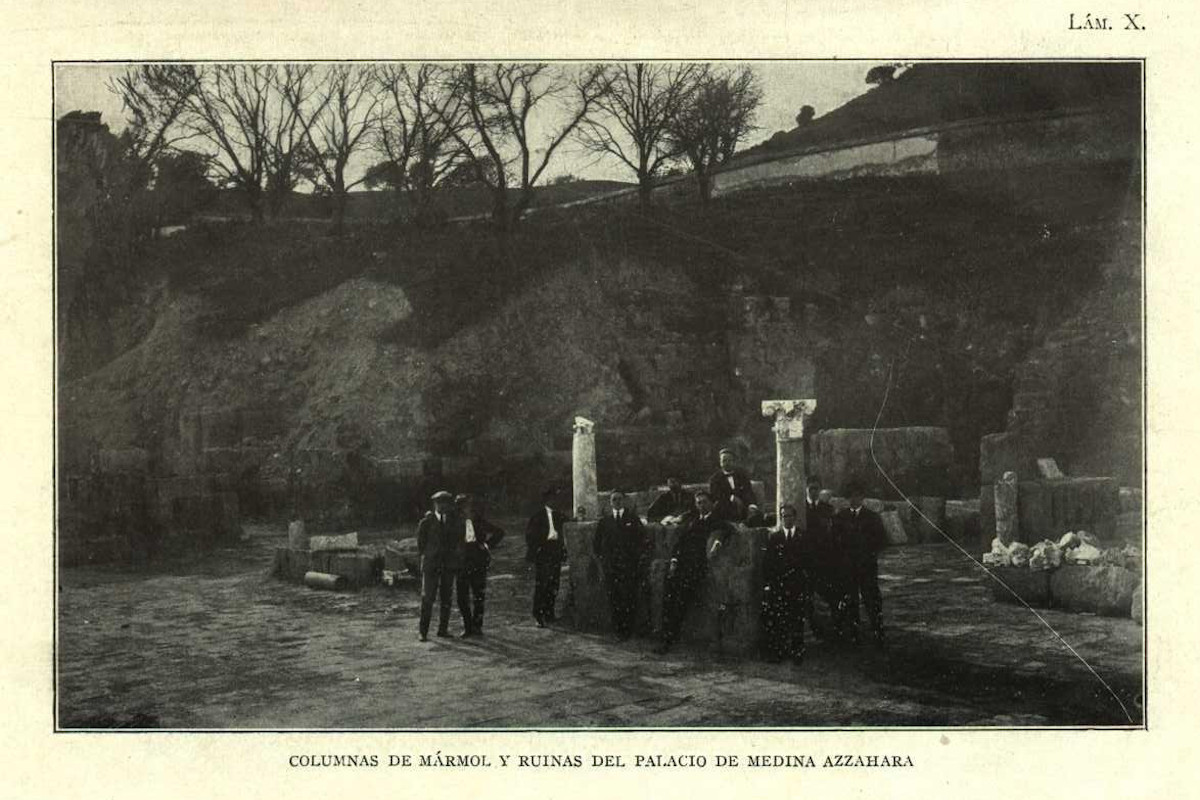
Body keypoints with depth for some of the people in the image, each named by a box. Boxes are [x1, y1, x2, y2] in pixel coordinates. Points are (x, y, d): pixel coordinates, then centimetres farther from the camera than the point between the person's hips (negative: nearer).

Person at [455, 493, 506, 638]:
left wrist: (488, 545, 5)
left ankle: (477, 626, 10)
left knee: (478, 597, 2)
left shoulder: (479, 522, 3)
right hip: (462, 564, 0)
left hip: (478, 563, 1)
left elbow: (499, 532, 13)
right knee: (462, 597, -1)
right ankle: (467, 627, 8)